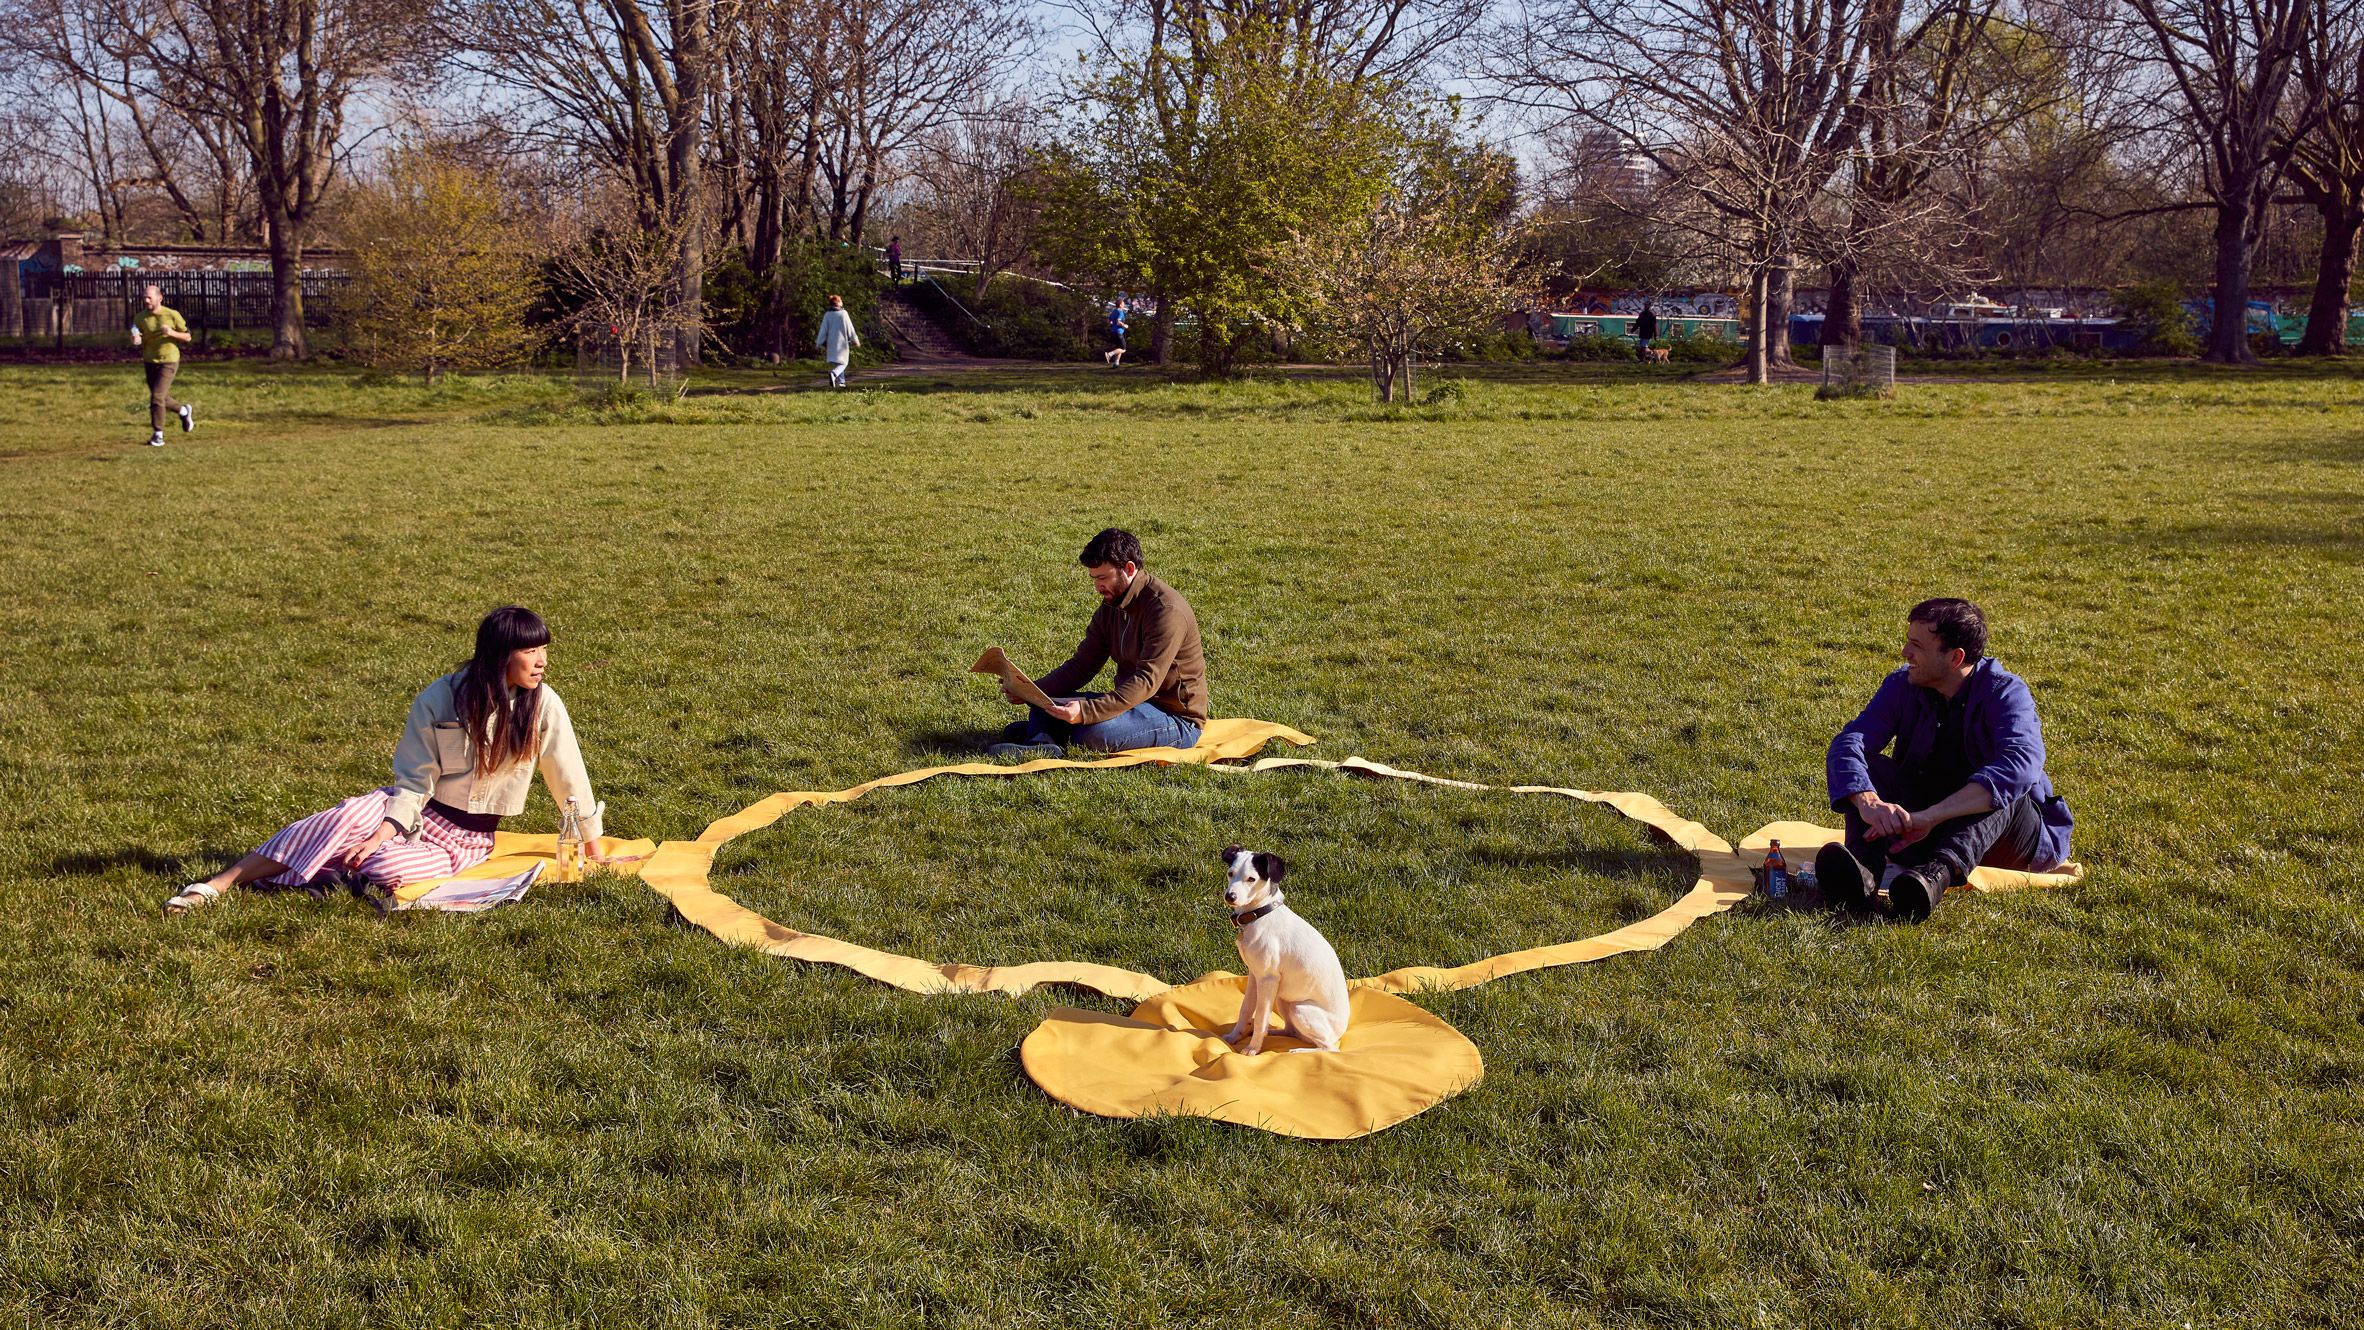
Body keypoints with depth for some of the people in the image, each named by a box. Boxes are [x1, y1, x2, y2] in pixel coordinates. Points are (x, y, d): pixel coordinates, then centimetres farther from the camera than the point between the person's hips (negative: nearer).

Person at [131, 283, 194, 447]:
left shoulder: (172, 315, -8)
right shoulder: (139, 318, 0)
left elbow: (187, 336, -1)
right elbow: (137, 340, 7)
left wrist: (172, 333, -20)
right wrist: (135, 340, -18)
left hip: (168, 361, -5)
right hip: (150, 362, 5)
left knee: (157, 397, -14)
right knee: (163, 399, 14)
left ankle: (158, 434, -3)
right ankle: (184, 411, 44)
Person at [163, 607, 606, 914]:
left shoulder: (543, 704, -13)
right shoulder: (439, 699, -11)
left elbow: (568, 779, -5)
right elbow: (414, 780, -10)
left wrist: (594, 849, 2)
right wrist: (383, 832, -25)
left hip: (465, 842, -1)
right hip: (416, 809, 1)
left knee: (384, 870, -31)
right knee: (346, 819, -30)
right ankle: (217, 884, -30)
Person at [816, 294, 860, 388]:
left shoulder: (827, 315, -2)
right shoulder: (844, 314, -9)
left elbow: (823, 330, -2)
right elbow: (850, 328, -4)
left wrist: (821, 344, 3)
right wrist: (855, 340, 5)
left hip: (831, 343, 3)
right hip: (842, 342, -3)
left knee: (836, 362, 19)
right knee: (842, 363, 1)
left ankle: (840, 381, 16)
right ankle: (834, 374, -27)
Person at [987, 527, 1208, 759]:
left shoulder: (1166, 609, -22)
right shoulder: (1112, 605, 7)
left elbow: (1146, 681, -30)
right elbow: (1081, 665, 4)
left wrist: (1086, 711, -41)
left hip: (1177, 718, -9)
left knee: (1092, 733, -34)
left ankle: (1040, 731, -11)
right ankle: (1040, 745, -27)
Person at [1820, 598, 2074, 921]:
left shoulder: (2006, 692, -17)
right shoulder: (1903, 686, -5)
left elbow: (2022, 763, -37)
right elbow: (1848, 743, -19)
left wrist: (1931, 815, -47)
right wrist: (1868, 803, -42)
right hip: (1922, 829, 3)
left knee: (2003, 783, -32)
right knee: (1871, 768, -18)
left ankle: (1938, 873, -59)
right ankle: (1863, 871, -47)